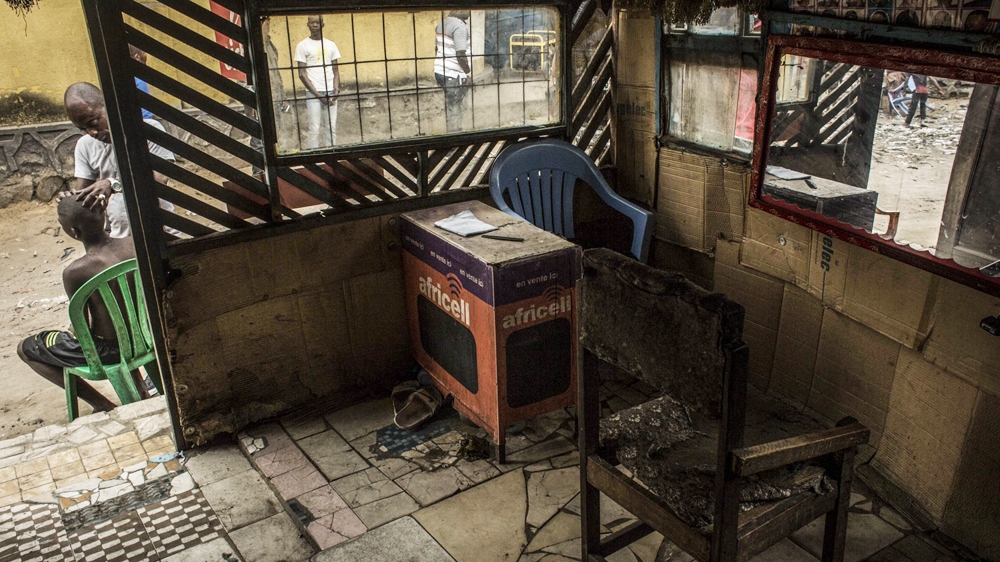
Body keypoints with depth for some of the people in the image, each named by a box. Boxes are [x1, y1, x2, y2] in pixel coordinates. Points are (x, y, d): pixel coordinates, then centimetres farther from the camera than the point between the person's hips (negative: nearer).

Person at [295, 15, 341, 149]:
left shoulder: (330, 45, 12)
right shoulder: (302, 46, 2)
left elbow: (335, 70, 13)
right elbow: (302, 74, -2)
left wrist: (336, 90, -5)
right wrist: (318, 95, -10)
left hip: (331, 93, 3)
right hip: (313, 93, -3)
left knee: (332, 127, 2)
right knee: (314, 129, -6)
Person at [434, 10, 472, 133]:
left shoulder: (442, 23, 12)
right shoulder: (460, 27, -16)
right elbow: (460, 54, -21)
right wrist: (469, 73, -12)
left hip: (439, 71, 9)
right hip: (453, 75, -9)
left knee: (449, 107, 16)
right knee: (454, 109, -2)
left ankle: (451, 132, 22)